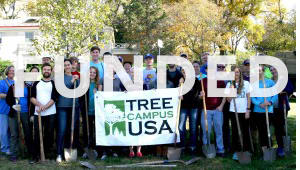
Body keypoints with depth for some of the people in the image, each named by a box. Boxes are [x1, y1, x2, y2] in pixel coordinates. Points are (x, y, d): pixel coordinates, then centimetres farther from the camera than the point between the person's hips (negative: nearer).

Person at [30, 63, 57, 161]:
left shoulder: (54, 84, 7)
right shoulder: (36, 83, 13)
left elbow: (53, 99, -4)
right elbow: (32, 98, 4)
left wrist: (44, 107, -16)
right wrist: (39, 104, -14)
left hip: (51, 113, -1)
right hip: (38, 113, 1)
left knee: (49, 134, 2)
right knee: (37, 134, 0)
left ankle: (47, 153, 13)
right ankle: (36, 155, 7)